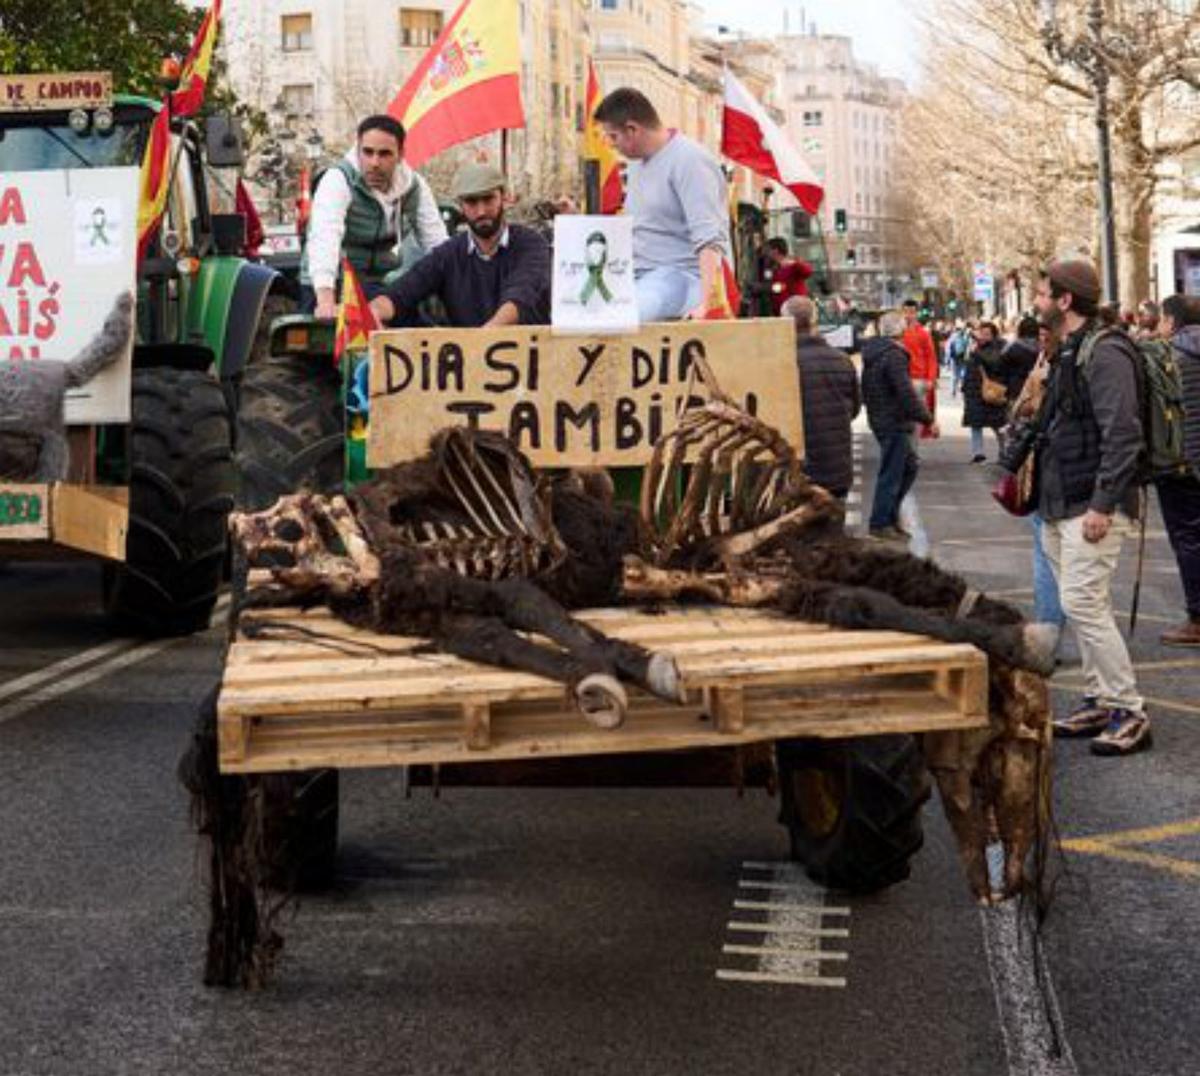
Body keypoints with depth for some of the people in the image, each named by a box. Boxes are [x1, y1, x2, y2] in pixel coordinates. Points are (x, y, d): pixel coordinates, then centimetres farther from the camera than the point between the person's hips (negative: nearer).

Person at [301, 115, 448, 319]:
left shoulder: (414, 186, 1)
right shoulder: (338, 181, -16)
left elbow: (438, 243, 1)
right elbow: (324, 239, -32)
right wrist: (325, 300, -48)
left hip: (383, 286, 5)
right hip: (337, 288, -5)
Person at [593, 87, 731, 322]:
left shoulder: (689, 161, -11)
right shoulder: (637, 164, 19)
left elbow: (709, 240, -22)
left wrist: (705, 303, -32)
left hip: (681, 276, -9)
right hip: (640, 276, 9)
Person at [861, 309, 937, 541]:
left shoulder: (872, 352, 11)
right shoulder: (894, 355, -19)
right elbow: (906, 393, -24)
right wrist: (928, 419, -16)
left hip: (879, 419, 10)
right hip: (894, 423, -10)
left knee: (910, 465, 19)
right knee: (891, 472, -1)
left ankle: (889, 513, 21)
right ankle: (880, 524, 5)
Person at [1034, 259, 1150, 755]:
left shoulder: (1104, 353, -15)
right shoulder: (1067, 353, 17)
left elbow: (1121, 434, -21)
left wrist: (1102, 504, -24)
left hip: (1092, 505, -10)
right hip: (1062, 505, 10)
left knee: (1082, 603, -12)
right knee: (1083, 606, 13)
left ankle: (1129, 713, -5)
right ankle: (1101, 701, 21)